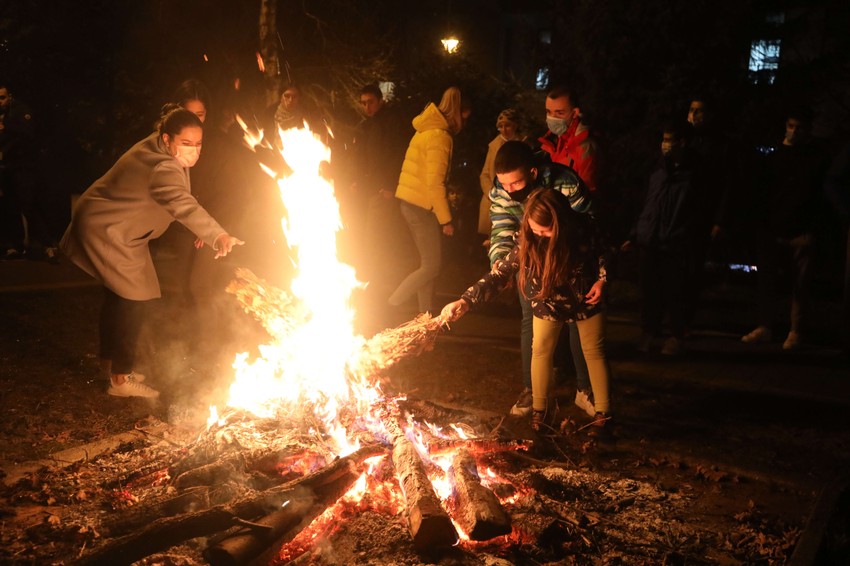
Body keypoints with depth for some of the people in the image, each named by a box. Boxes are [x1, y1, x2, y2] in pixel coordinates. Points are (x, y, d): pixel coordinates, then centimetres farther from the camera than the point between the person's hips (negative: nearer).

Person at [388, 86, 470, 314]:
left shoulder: (427, 130, 14)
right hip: (420, 205, -10)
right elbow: (435, 183, -20)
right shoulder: (439, 135, -15)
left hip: (411, 201, 10)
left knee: (430, 261, 14)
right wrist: (446, 219, -15)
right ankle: (390, 308, -4)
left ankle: (426, 312, 19)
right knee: (432, 265, -4)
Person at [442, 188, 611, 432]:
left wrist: (602, 280, -19)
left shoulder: (584, 228, -27)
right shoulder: (528, 242, -28)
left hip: (585, 299, 0)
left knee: (594, 352, 9)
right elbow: (499, 274, -30)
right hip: (548, 302, 0)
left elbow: (602, 253, -5)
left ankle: (603, 411, 24)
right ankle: (540, 410, 22)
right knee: (541, 351, 3)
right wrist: (466, 300, -41)